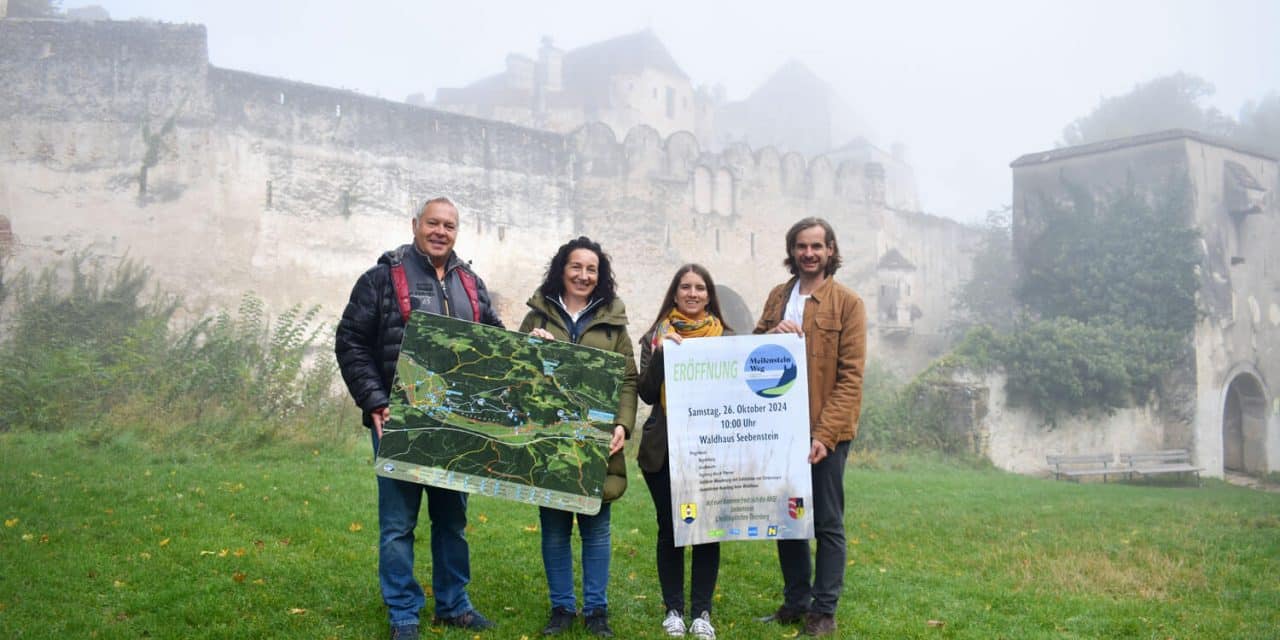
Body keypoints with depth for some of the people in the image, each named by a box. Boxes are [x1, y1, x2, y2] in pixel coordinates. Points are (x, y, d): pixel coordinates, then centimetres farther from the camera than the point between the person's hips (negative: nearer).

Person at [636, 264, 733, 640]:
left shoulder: (725, 337, 7)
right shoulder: (656, 337, 6)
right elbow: (646, 393, -3)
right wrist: (660, 354, -16)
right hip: (663, 449, 0)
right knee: (669, 528, 4)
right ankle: (673, 609, 15)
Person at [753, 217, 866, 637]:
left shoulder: (847, 303, -4)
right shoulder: (777, 297, 12)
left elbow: (850, 378, -9)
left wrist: (825, 433, -18)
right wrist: (773, 334, -9)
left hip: (824, 432, -5)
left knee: (827, 524, 3)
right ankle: (796, 602, 25)